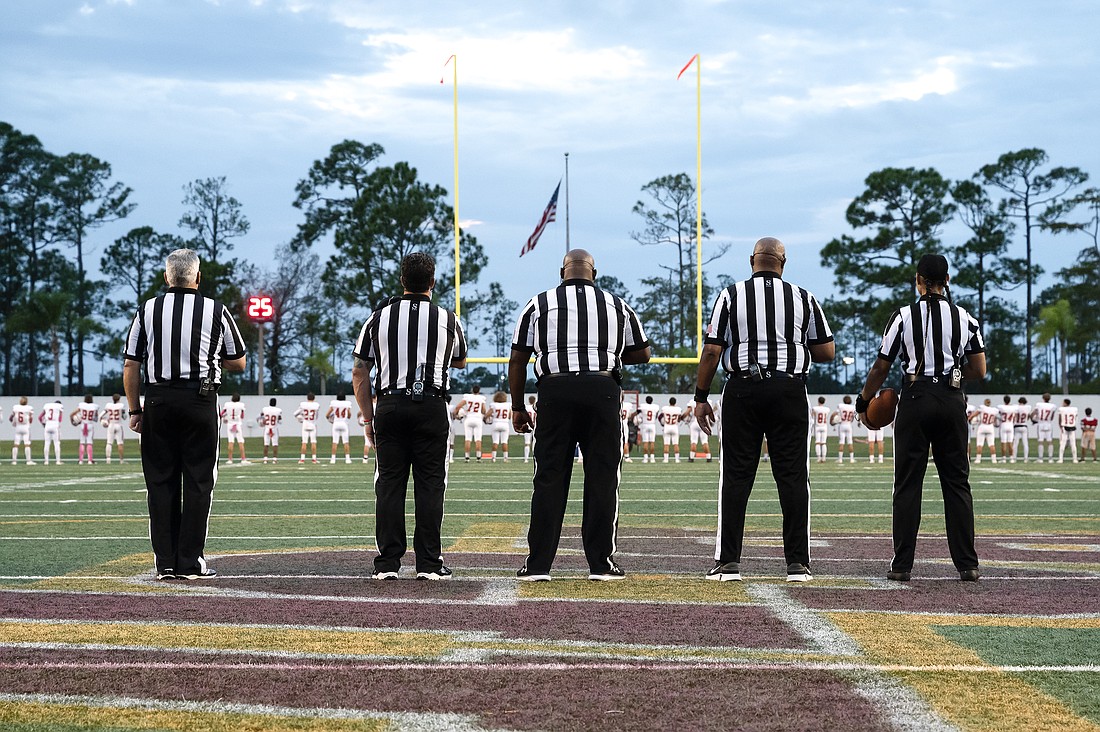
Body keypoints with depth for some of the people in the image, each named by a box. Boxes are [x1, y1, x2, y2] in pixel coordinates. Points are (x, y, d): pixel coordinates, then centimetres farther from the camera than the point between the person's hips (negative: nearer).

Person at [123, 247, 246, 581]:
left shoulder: (148, 309, 3)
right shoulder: (215, 311, 1)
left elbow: (131, 367, 4)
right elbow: (238, 363, 10)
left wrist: (135, 410, 12)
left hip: (158, 400, 1)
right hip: (201, 400, -1)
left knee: (160, 482, 7)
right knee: (197, 482, 4)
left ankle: (165, 563, 8)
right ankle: (190, 562, 3)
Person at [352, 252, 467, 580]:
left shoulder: (379, 317, 5)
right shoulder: (446, 319, 4)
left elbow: (359, 374, 7)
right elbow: (460, 363, 23)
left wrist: (368, 418, 15)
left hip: (389, 406, 1)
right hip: (431, 407, -1)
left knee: (389, 484, 4)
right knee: (429, 485, 2)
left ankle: (387, 563, 3)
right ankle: (429, 563, 1)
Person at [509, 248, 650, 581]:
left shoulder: (539, 304, 9)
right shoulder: (616, 305, 13)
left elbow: (517, 360, 7)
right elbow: (642, 354, 19)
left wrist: (517, 407, 14)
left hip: (555, 391, 0)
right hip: (602, 391, 0)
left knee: (549, 478, 4)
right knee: (601, 479, 5)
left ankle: (538, 564, 3)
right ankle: (600, 563, 6)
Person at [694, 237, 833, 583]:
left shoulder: (731, 295, 1)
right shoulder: (803, 299, 5)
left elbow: (711, 351, -3)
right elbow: (827, 352, 6)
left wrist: (701, 397, 4)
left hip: (743, 391, -1)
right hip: (789, 392, 1)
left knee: (735, 476, 3)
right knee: (793, 477, 4)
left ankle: (728, 561, 2)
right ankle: (797, 563, 4)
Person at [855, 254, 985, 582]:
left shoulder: (903, 316, -3)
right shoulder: (965, 318, 4)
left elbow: (881, 368, 0)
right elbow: (979, 371, 3)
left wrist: (864, 399, 15)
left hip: (915, 401, -2)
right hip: (952, 402, 2)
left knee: (908, 484, 3)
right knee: (957, 483, 7)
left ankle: (902, 565, 2)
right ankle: (967, 564, 5)